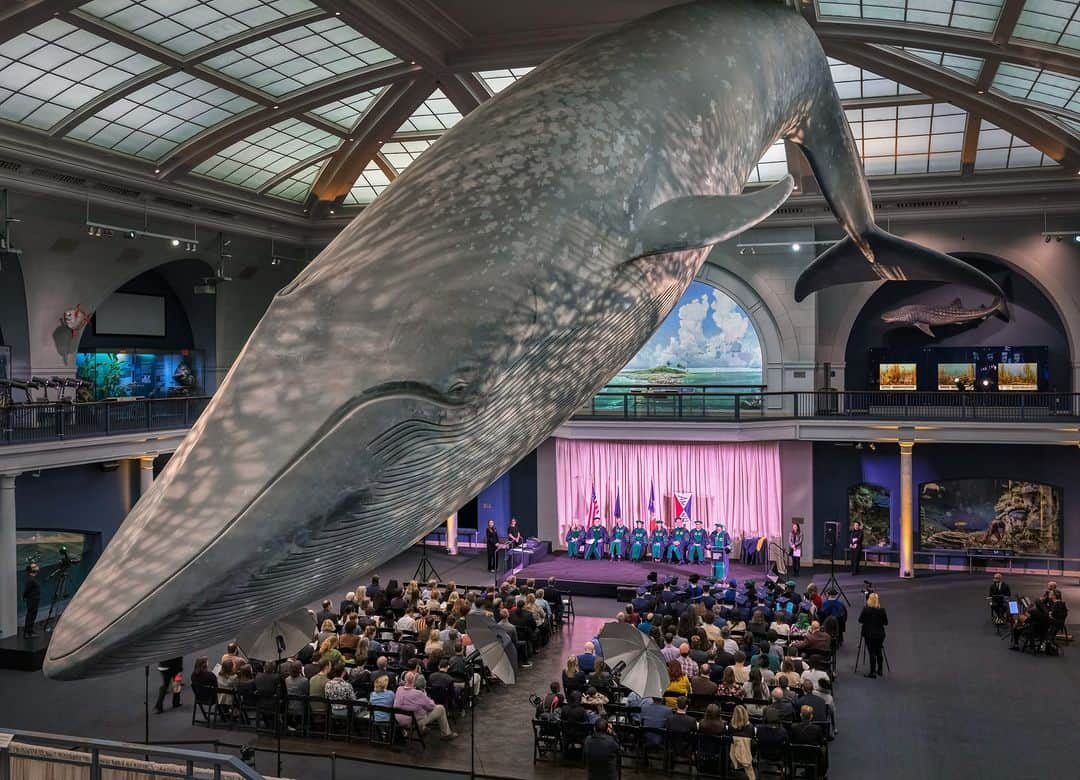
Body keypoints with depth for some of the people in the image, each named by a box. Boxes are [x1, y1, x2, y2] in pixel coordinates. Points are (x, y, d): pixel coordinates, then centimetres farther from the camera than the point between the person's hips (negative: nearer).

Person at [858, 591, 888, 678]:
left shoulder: (866, 609, -14)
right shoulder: (882, 610, -7)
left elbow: (860, 620, -7)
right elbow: (886, 622, -1)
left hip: (869, 634, -3)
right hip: (880, 634, 3)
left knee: (872, 653, 1)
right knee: (879, 651, 18)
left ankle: (872, 672, 3)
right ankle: (880, 670, 29)